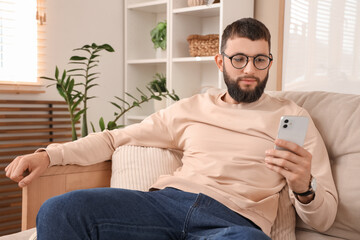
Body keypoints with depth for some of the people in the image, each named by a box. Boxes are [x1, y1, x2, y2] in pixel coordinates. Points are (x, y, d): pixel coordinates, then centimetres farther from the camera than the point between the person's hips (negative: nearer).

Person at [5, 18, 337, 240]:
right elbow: (117, 138, 21)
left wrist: (304, 188, -17)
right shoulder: (192, 108, 21)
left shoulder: (292, 117, 13)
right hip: (167, 201, 3)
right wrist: (49, 154, 7)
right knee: (59, 211, -22)